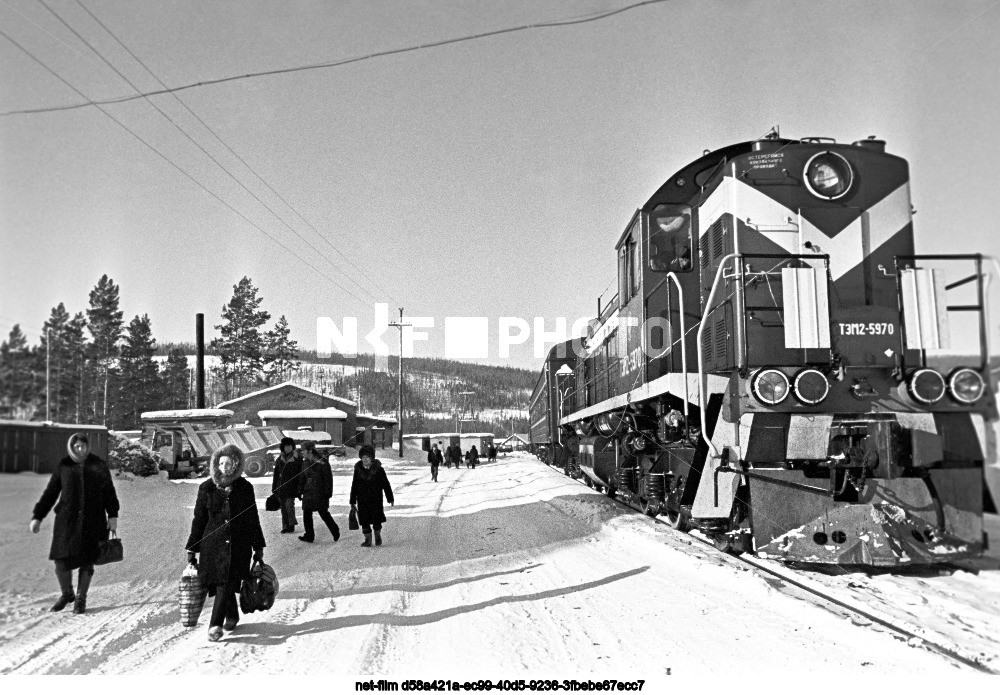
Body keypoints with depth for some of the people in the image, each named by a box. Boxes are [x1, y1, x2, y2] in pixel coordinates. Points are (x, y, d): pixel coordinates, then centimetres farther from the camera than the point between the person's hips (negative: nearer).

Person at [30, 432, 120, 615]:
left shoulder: (99, 465, 3)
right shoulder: (63, 467, 3)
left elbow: (109, 492, 5)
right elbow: (50, 494, 7)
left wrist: (113, 516, -2)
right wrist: (37, 517, 3)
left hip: (93, 521, 0)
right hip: (67, 519, 1)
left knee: (87, 561, 2)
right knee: (61, 559, -2)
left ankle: (81, 598, 18)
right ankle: (66, 594, 23)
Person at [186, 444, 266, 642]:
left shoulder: (245, 488, 4)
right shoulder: (206, 488, 3)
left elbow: (253, 519, 10)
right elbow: (198, 519, 8)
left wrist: (258, 547, 11)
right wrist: (192, 549, 7)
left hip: (239, 545, -1)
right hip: (212, 545, 1)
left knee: (227, 583, -12)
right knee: (221, 584, 6)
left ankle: (215, 625, -11)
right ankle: (232, 615, 30)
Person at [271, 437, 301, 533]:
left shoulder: (297, 459, -1)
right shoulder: (280, 459, 10)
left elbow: (300, 474, -1)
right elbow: (276, 474, 13)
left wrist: (300, 487, -5)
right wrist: (274, 487, 11)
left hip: (292, 486, -4)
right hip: (281, 485, 4)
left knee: (289, 504, -14)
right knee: (283, 506, 6)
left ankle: (292, 524, 2)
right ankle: (285, 526, 13)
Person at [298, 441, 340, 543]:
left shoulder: (322, 463, -10)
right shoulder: (305, 463, 9)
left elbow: (328, 478, -9)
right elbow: (302, 478, 17)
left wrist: (328, 492, -12)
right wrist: (300, 491, 12)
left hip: (319, 493, -6)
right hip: (308, 492, 7)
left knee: (323, 513, -2)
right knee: (306, 514, 3)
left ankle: (335, 530, 16)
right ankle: (309, 535, 11)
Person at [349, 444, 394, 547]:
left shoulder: (378, 469, -4)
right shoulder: (358, 469, 2)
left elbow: (386, 484, 2)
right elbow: (354, 486, 9)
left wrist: (390, 498, 3)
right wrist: (352, 502, 10)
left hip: (376, 499, -2)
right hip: (362, 500, 2)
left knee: (376, 519, 0)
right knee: (364, 521, 1)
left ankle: (378, 535, 26)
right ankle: (368, 540, 13)